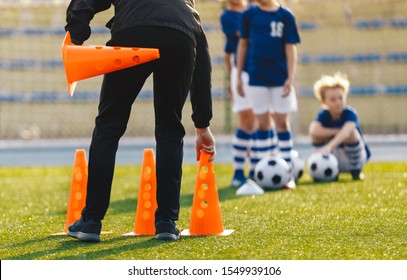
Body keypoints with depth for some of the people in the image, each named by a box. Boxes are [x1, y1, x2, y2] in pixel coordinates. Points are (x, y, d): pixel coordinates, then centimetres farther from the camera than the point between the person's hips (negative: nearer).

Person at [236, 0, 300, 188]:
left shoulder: (285, 16, -3)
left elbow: (290, 47, -3)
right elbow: (243, 44, 10)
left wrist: (290, 77, -8)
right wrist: (238, 76, 9)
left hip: (280, 78, -2)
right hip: (257, 79, 2)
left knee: (282, 123, 1)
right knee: (263, 124, 5)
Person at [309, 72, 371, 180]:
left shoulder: (350, 113, -20)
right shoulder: (324, 115, -10)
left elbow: (346, 132, -42)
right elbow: (314, 130, -32)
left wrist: (329, 146, -58)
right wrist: (338, 131, -32)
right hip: (335, 157, 3)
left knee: (351, 132, -32)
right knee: (316, 133, -19)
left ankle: (356, 170, -10)